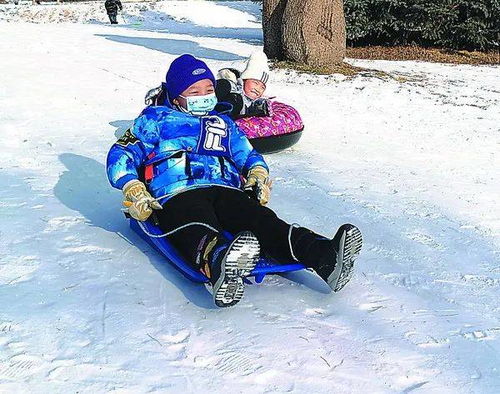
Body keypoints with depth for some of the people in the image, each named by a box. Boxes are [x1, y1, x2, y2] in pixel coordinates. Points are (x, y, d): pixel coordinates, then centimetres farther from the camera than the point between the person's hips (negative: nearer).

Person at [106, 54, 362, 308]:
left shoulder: (222, 123, 38)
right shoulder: (156, 118, 25)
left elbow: (248, 154, 41)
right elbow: (121, 154, 17)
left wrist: (258, 174, 14)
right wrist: (135, 193, -2)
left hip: (226, 192, 4)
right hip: (177, 195, -3)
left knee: (264, 222, -30)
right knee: (202, 236, -41)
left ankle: (325, 258, -57)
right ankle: (220, 268, -76)